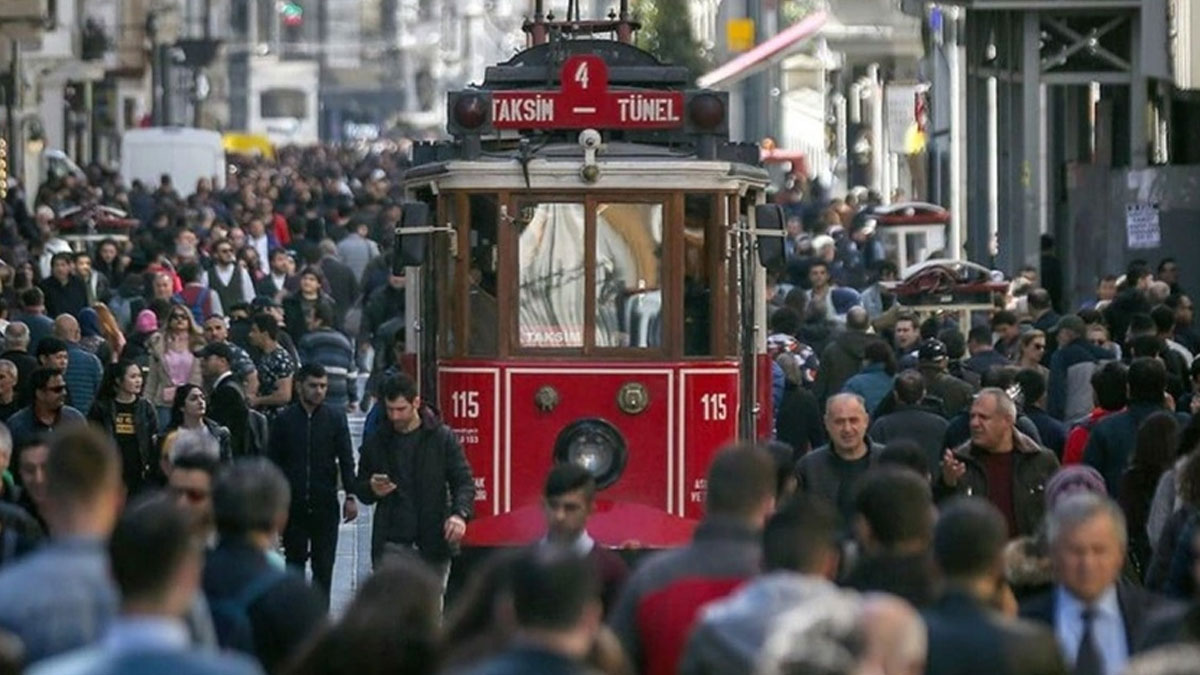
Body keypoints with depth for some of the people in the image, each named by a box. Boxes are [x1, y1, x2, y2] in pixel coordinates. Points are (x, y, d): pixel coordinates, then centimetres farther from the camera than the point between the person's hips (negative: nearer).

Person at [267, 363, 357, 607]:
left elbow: (346, 459, 3)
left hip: (325, 504, 0)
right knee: (294, 562, 6)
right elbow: (273, 461, 6)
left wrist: (351, 496, -5)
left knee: (323, 567, 0)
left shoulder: (335, 417, 4)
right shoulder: (284, 419, 3)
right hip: (293, 504, 0)